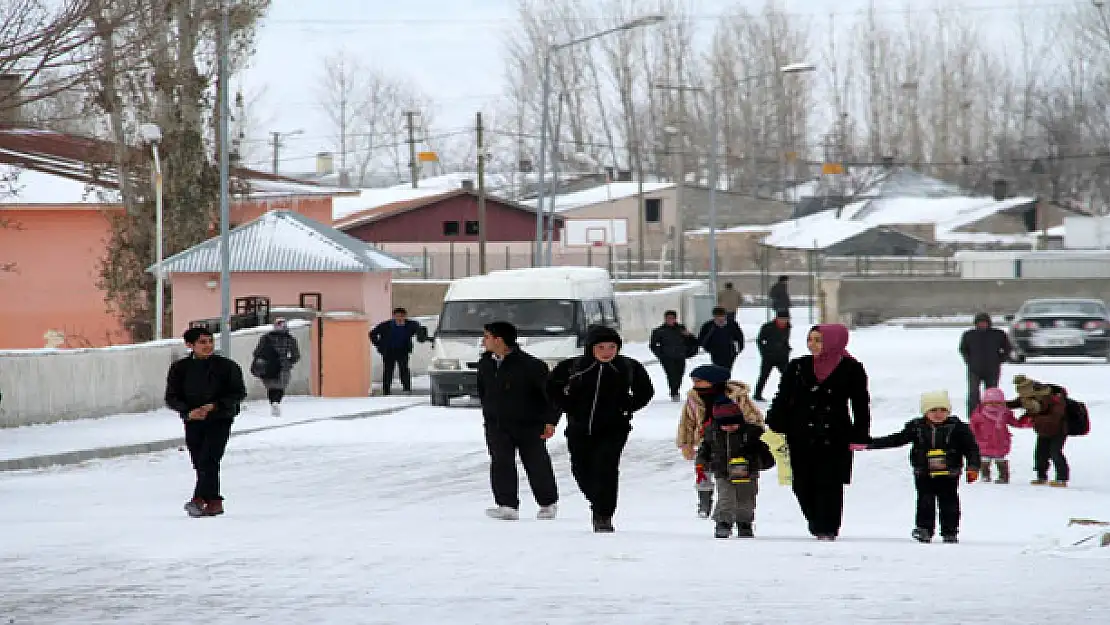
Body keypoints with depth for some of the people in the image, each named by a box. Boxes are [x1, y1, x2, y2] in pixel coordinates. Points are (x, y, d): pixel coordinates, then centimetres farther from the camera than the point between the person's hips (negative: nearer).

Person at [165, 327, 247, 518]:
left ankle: (199, 499, -22)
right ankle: (214, 502, 10)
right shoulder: (180, 368, 1)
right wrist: (188, 411, -16)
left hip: (219, 420, -3)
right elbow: (171, 398, 3)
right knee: (200, 464, 3)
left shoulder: (226, 366, -4)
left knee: (208, 461, -17)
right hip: (193, 422, 3)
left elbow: (239, 393, -1)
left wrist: (215, 406, -15)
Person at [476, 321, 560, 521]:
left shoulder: (530, 365, -18)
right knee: (501, 462, -13)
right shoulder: (485, 363, 2)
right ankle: (507, 506, -17)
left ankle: (547, 504, 25)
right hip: (497, 425, 4)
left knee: (536, 464, 6)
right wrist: (488, 412, 22)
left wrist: (551, 420, -18)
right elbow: (482, 390, 21)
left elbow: (552, 392, -14)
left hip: (529, 424, -4)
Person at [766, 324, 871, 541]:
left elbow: (861, 405, 3)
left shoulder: (851, 370, 0)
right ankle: (816, 523, 20)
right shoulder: (797, 368, 6)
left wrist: (860, 436, -1)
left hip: (835, 438, -3)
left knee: (829, 484, -3)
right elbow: (782, 400, 9)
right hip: (801, 438, 3)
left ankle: (827, 529, 4)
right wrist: (775, 427, 0)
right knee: (803, 484, 3)